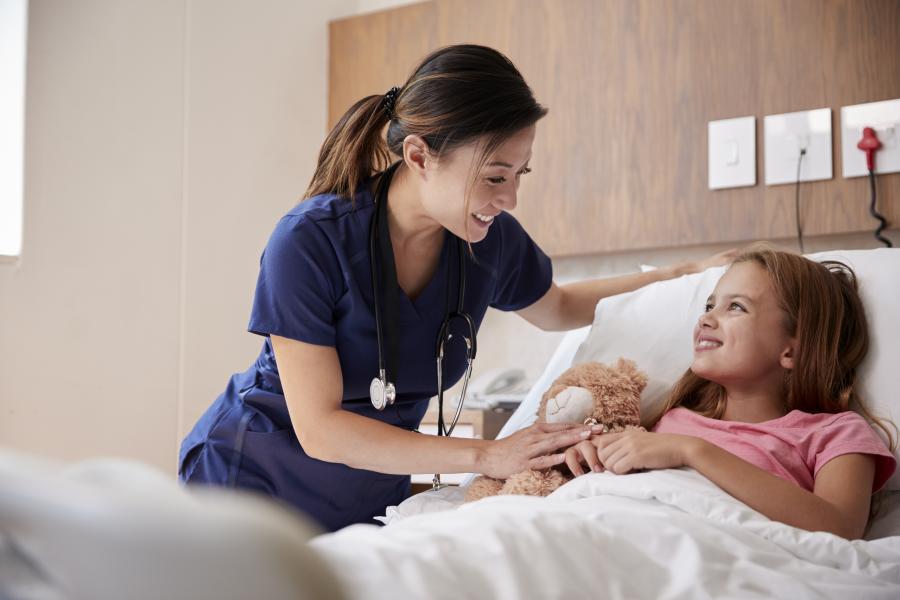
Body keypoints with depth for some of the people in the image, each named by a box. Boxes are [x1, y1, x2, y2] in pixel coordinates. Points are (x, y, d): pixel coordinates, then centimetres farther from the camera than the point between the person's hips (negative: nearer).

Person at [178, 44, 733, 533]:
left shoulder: (492, 239, -11)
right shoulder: (308, 242, -27)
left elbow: (559, 308, 14)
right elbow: (319, 430, -28)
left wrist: (683, 275, 3)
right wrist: (486, 456, -32)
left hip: (374, 498, 4)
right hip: (250, 481, -4)